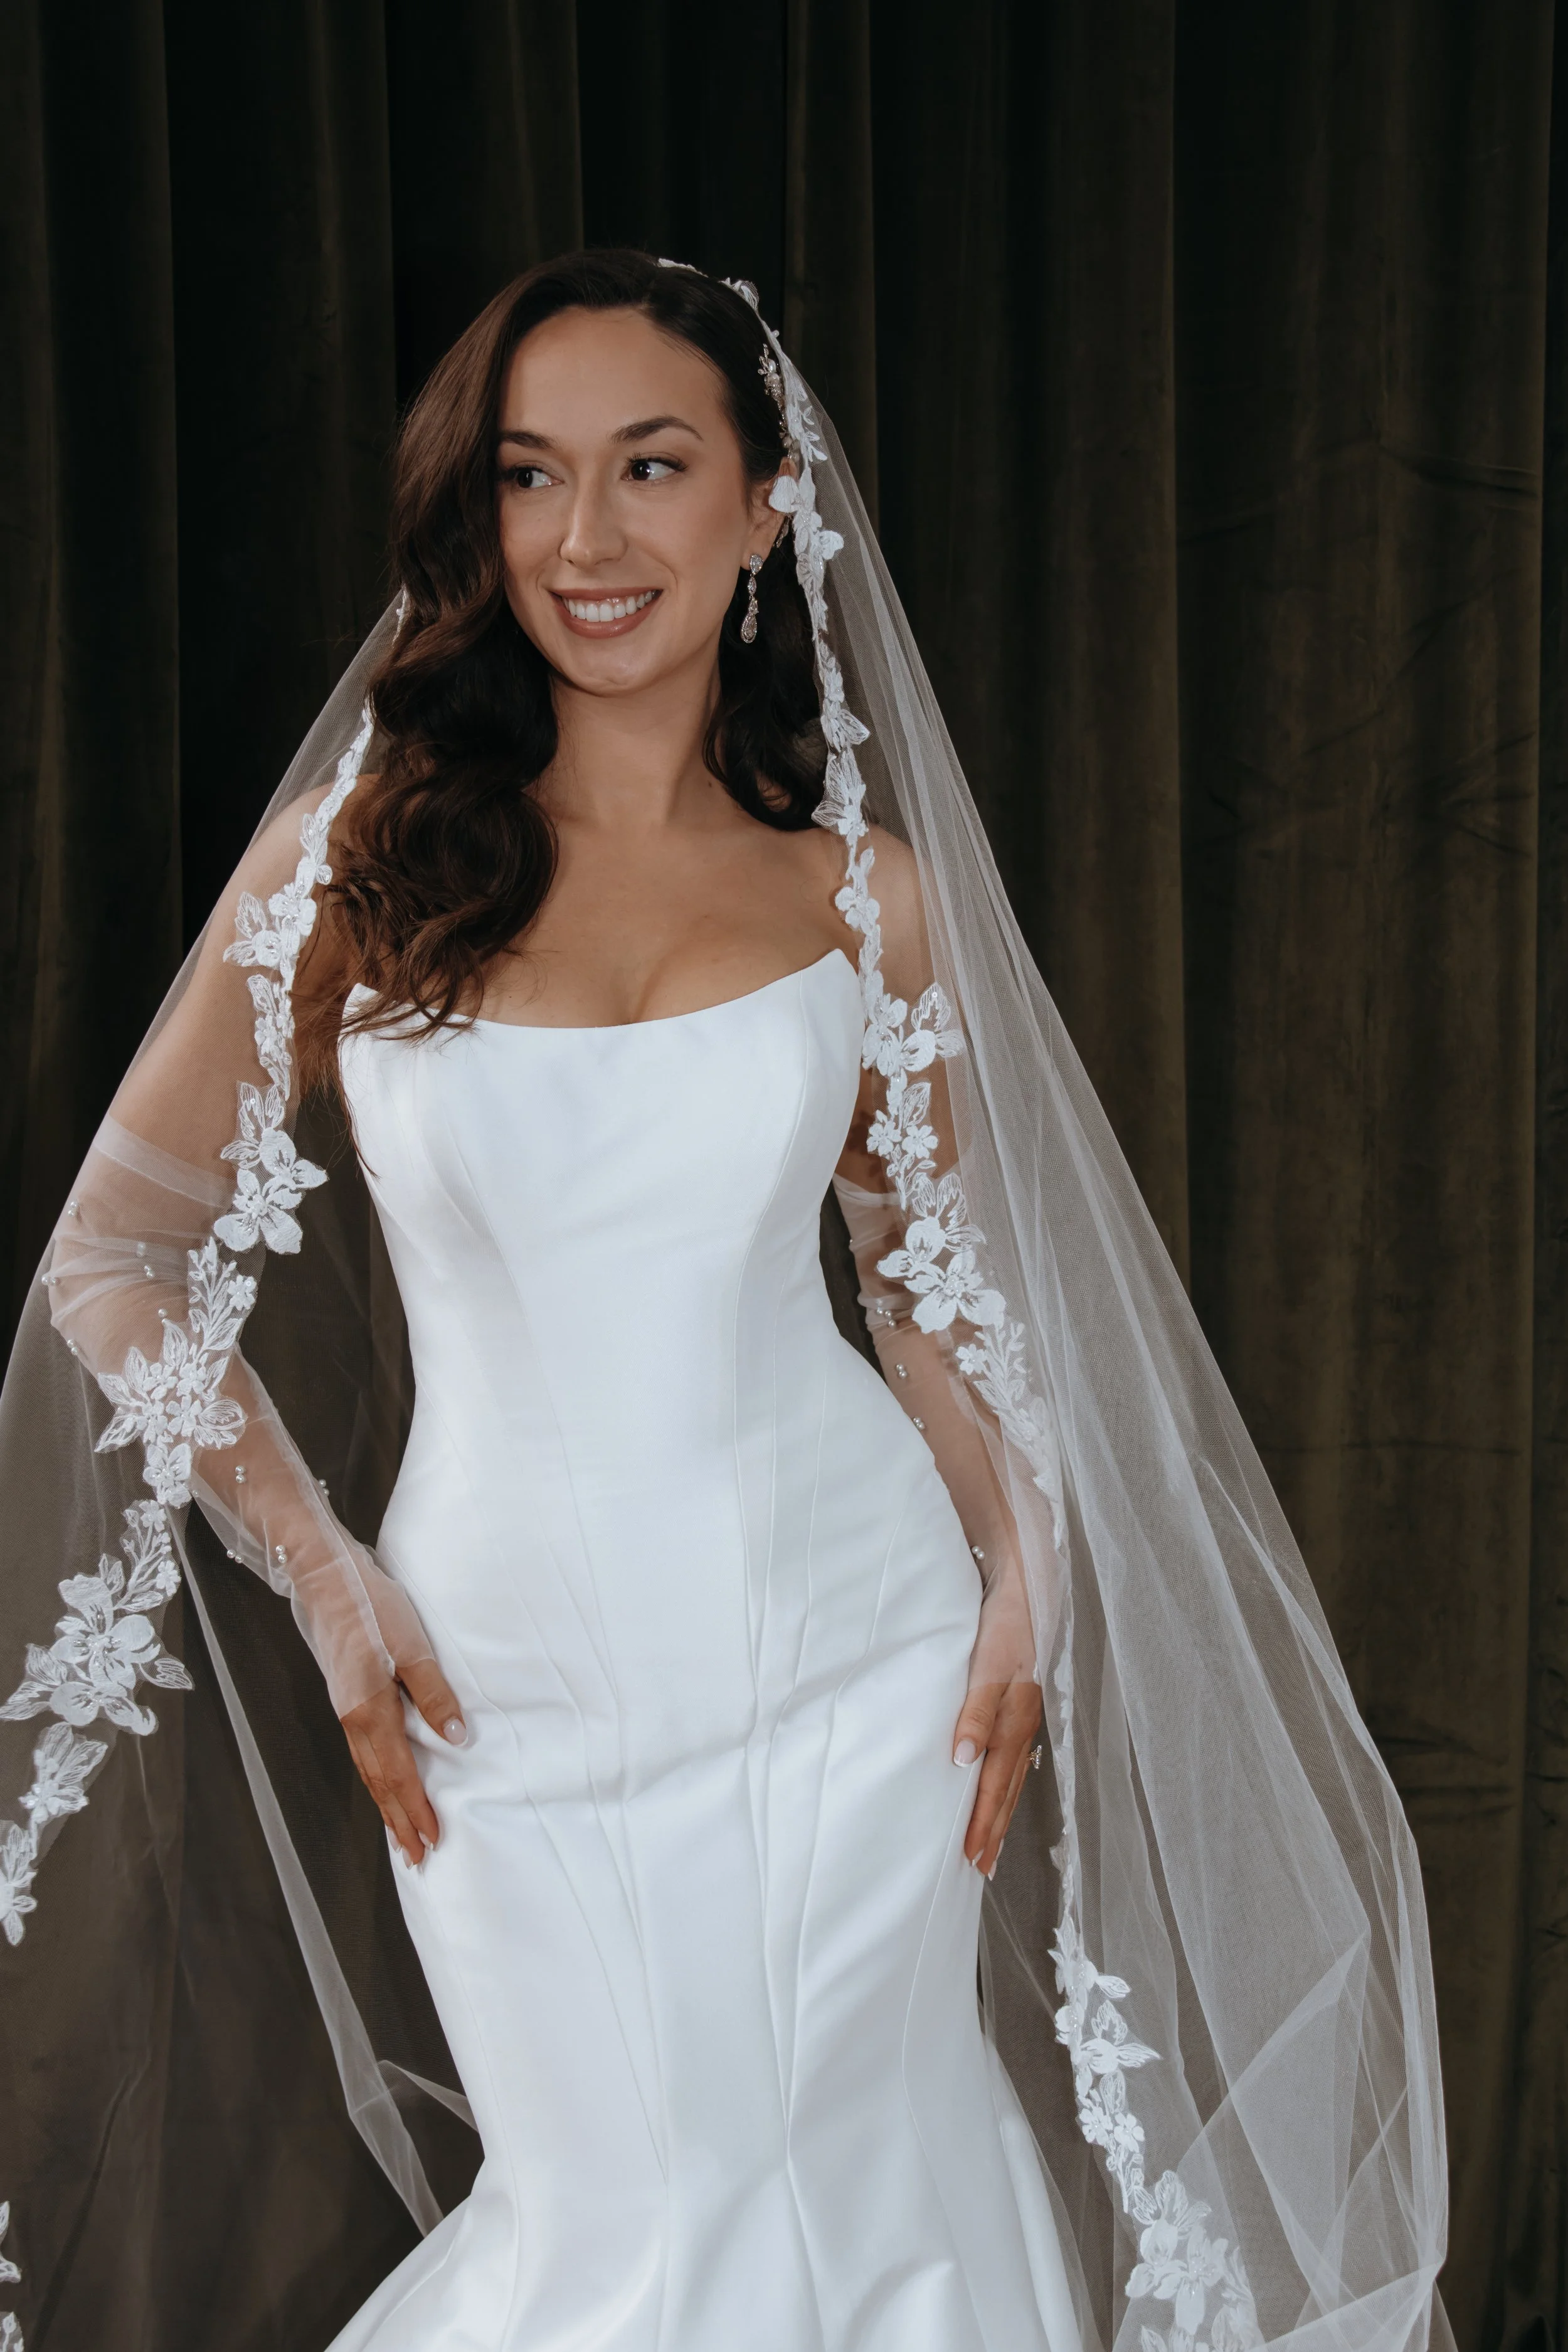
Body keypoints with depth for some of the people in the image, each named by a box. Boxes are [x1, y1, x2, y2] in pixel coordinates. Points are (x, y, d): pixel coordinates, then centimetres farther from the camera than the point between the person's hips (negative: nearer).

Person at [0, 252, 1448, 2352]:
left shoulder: (870, 894, 3)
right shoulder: (360, 853, -3)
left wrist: (1028, 1572, 2)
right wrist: (321, 1571, -6)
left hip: (850, 1658, 2)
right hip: (515, 1689, -1)